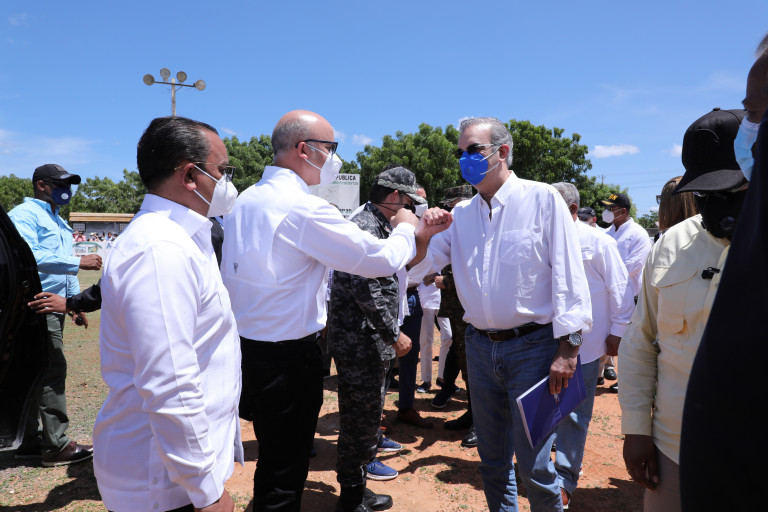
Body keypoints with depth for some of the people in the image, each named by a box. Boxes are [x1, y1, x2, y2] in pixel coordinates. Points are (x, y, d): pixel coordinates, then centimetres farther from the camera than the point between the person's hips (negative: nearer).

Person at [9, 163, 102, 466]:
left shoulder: (57, 222, 22)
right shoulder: (25, 215, -9)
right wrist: (79, 263, -28)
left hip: (54, 307, 10)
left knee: (36, 374, 13)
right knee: (52, 371, -8)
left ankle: (29, 441, 23)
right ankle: (56, 446, -1)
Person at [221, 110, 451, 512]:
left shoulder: (245, 200, 7)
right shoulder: (305, 209, -21)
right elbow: (382, 260, -17)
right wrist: (406, 228, 2)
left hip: (247, 345, 9)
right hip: (288, 357, -9)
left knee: (272, 459, 24)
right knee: (284, 477, 7)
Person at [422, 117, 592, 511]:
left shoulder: (542, 199, -5)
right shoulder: (461, 213, 8)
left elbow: (568, 277, -8)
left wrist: (567, 348, -12)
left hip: (532, 347, -4)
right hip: (480, 347, 5)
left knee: (534, 466, 1)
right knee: (492, 459, 17)